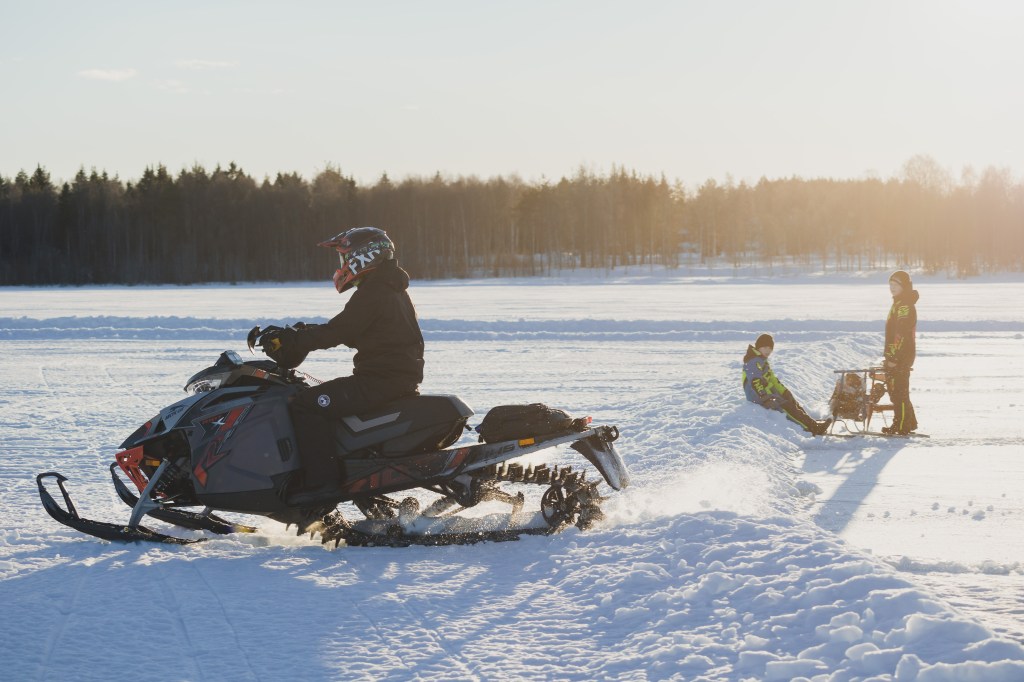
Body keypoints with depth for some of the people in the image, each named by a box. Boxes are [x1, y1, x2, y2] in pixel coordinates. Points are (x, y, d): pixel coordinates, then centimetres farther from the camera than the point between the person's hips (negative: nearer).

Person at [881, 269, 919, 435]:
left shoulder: (905, 305, -16)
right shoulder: (899, 303, 17)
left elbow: (901, 334, -22)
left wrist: (894, 358, -23)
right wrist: (890, 356, 24)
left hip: (901, 356, -10)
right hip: (896, 356, 10)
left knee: (899, 391, -7)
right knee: (894, 389, 15)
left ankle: (902, 426, -3)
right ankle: (909, 423, 22)